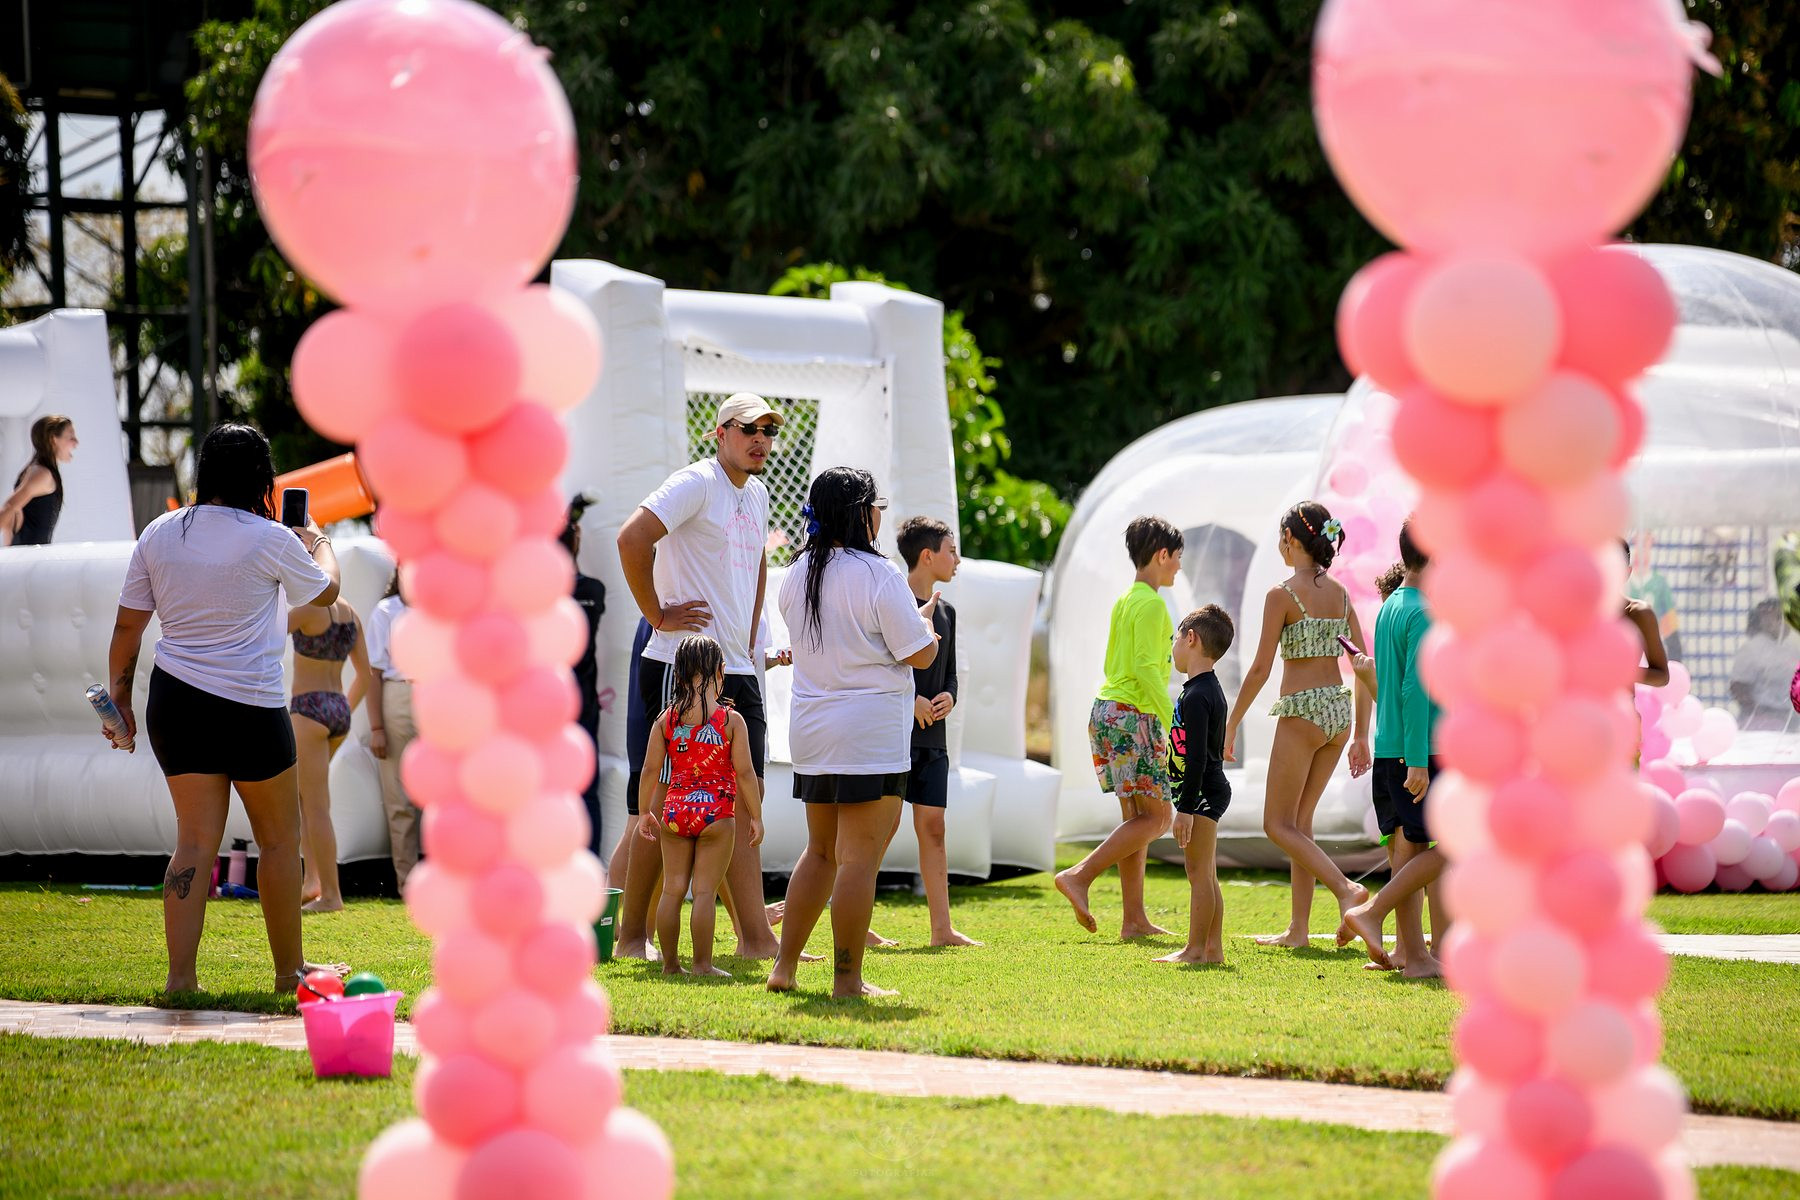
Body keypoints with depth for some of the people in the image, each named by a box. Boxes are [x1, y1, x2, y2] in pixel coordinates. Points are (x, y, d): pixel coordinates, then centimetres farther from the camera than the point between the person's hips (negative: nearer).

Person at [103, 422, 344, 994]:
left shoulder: (159, 534, 4)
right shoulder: (273, 541, -8)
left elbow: (127, 627, 7)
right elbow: (325, 592, 11)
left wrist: (119, 700, 16)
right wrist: (319, 541, 31)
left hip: (174, 701, 5)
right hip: (250, 707, -5)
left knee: (195, 839, 7)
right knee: (279, 838, 11)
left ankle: (180, 977, -1)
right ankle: (289, 969, 19)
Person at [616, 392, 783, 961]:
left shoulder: (756, 494, 17)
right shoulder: (697, 483, -10)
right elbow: (632, 538, -22)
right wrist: (658, 615, -17)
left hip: (739, 671, 8)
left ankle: (756, 938, 4)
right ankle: (632, 935, 1)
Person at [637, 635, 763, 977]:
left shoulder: (666, 720, 1)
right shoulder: (731, 720, -6)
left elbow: (651, 770, 2)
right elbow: (745, 772, -7)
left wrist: (645, 812, 14)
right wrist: (755, 816, 2)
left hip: (675, 810, 3)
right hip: (717, 814, -3)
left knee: (673, 888, 10)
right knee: (705, 891, -1)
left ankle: (670, 962, 13)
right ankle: (702, 963, -1)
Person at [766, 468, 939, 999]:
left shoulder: (797, 575, 9)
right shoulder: (879, 575, -13)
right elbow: (920, 654, -11)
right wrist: (924, 620, 10)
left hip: (810, 730, 7)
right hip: (871, 731, -7)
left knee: (822, 850, 19)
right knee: (860, 856, -4)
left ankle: (785, 965, 17)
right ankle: (847, 979, -3)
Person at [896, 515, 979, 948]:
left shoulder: (945, 611, 16)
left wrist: (948, 697, 2)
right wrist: (911, 700, -16)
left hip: (933, 735, 7)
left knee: (933, 826, 6)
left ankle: (942, 928, 6)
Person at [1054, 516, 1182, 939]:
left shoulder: (1124, 601, 17)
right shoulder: (1151, 604, -11)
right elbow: (1145, 667, -20)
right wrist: (1171, 719, -18)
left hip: (1108, 711, 10)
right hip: (1133, 716, -10)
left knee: (1136, 818, 9)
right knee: (1154, 819, -7)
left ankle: (1135, 919, 6)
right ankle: (1080, 876, -14)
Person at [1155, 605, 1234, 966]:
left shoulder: (1196, 696, -18)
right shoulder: (1210, 689, 14)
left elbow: (1196, 757, -22)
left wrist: (1186, 808, -21)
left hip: (1201, 793, -10)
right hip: (1211, 791, 10)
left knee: (1199, 872, -6)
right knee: (1205, 874, 12)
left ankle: (1196, 949, -3)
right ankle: (1213, 948, 15)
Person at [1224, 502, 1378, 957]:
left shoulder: (1282, 594, -9)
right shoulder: (1340, 593, 9)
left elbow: (1261, 667, -11)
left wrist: (1231, 725, -2)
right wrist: (1361, 736, 14)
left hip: (1302, 713, -7)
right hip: (1340, 710, 7)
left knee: (1279, 824, 1)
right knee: (1299, 821, 14)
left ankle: (1346, 889, -20)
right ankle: (1298, 929, 12)